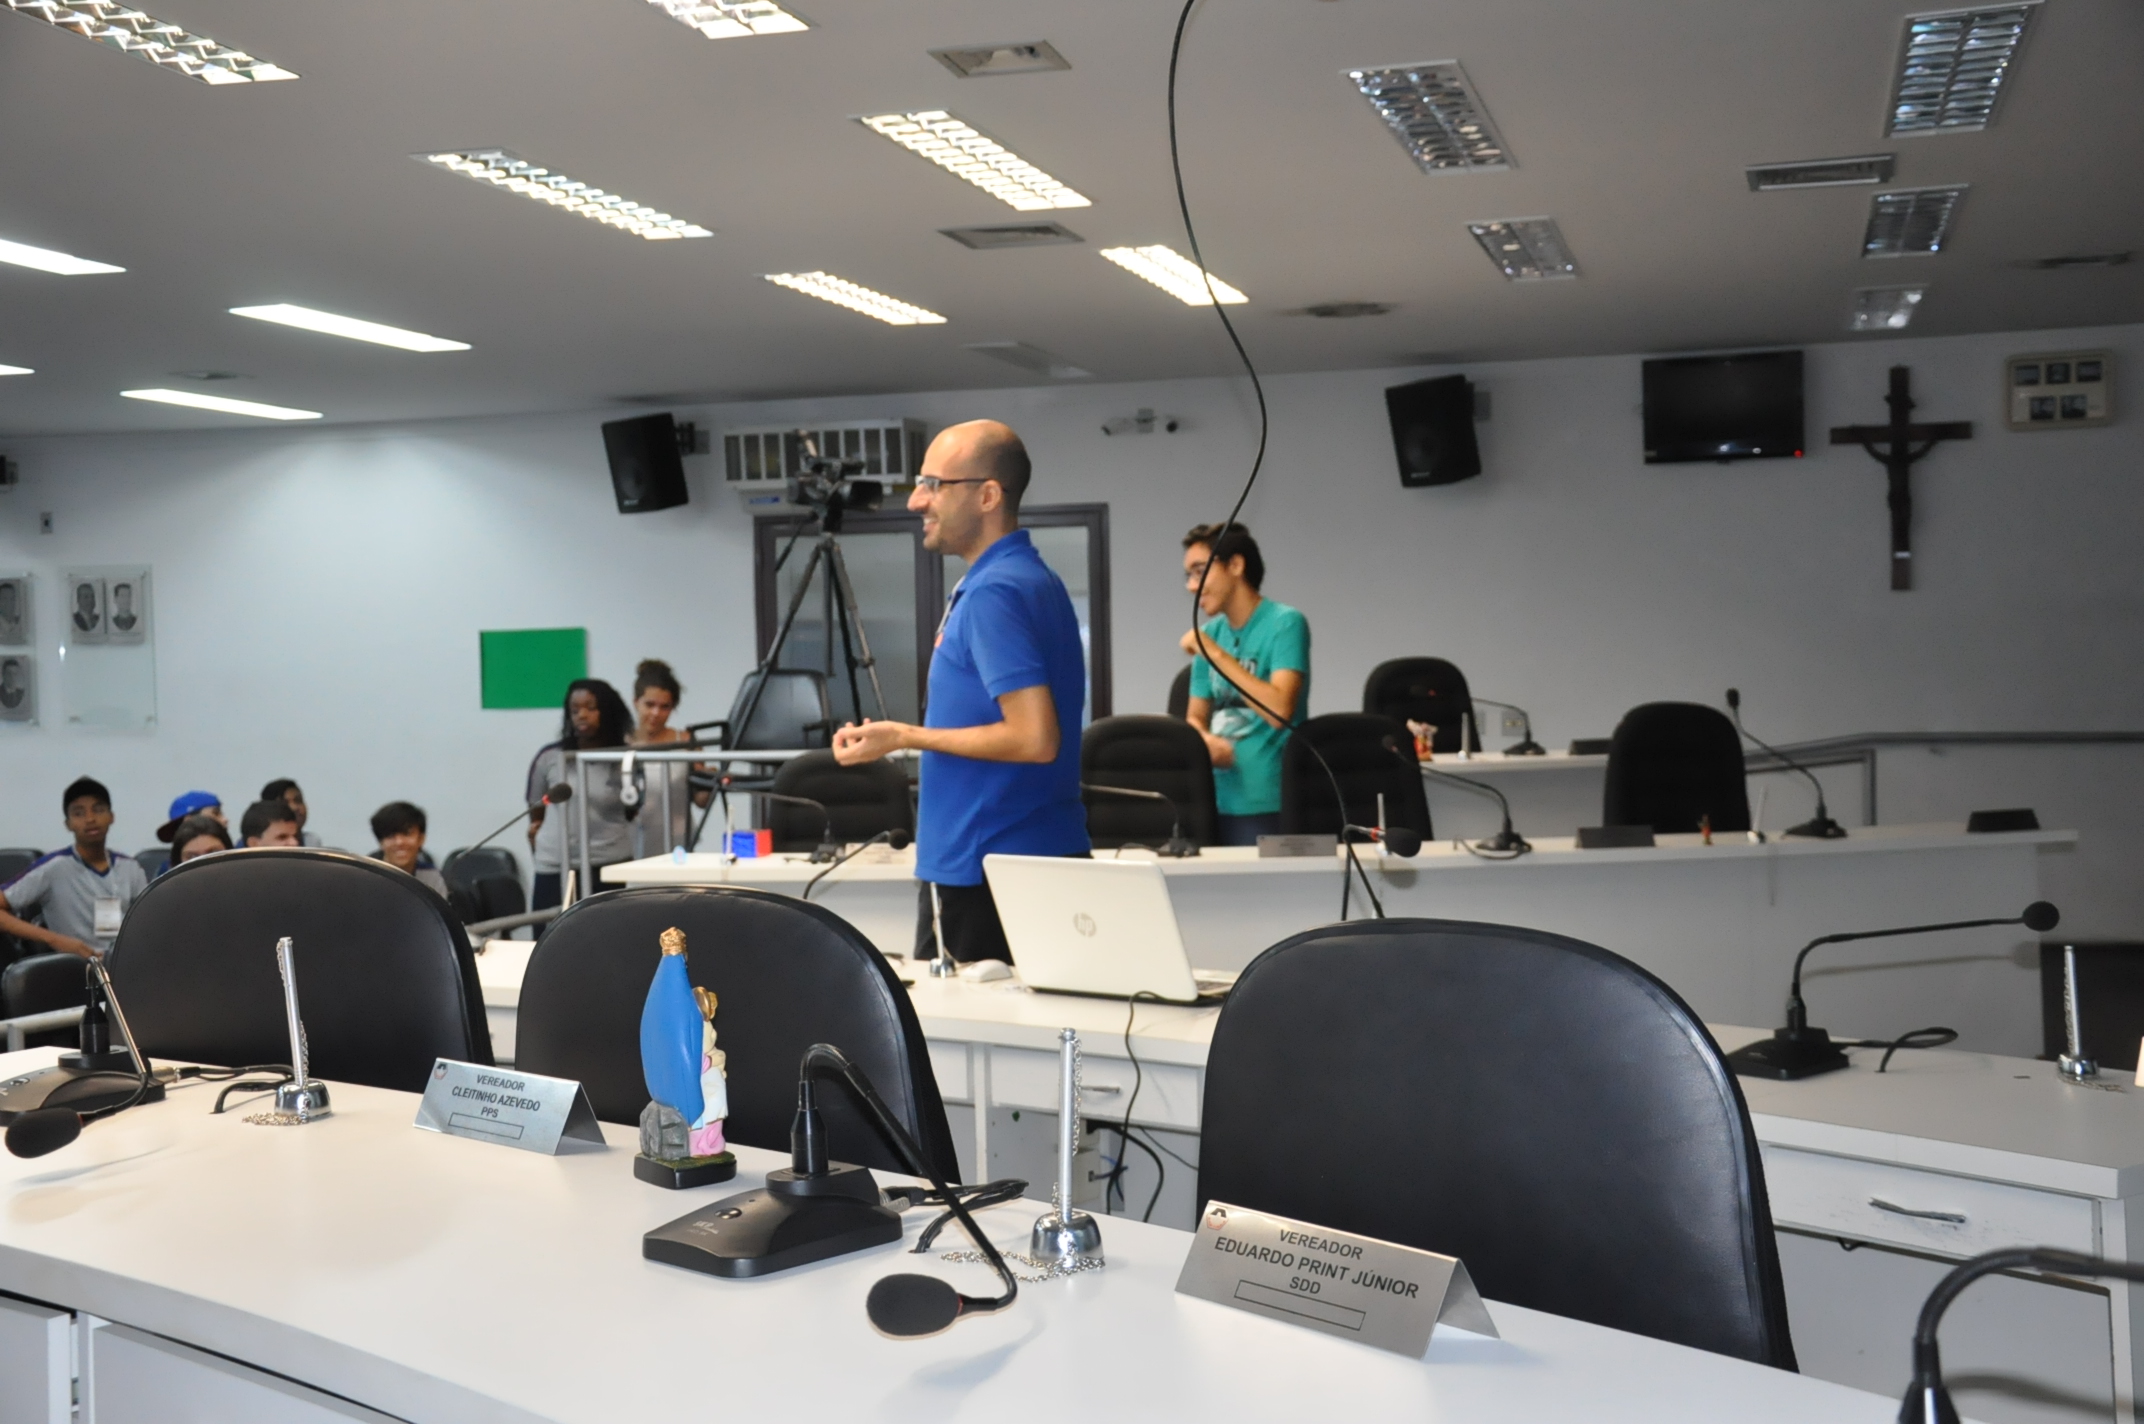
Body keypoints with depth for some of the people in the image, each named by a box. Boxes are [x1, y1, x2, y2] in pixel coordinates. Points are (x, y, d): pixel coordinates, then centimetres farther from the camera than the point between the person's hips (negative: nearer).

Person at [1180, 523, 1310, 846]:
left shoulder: (1285, 623, -9)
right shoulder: (1211, 633, 11)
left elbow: (1280, 711, -21)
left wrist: (1216, 654, -16)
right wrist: (1206, 741, -7)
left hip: (1264, 805, -6)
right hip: (1213, 800, 6)